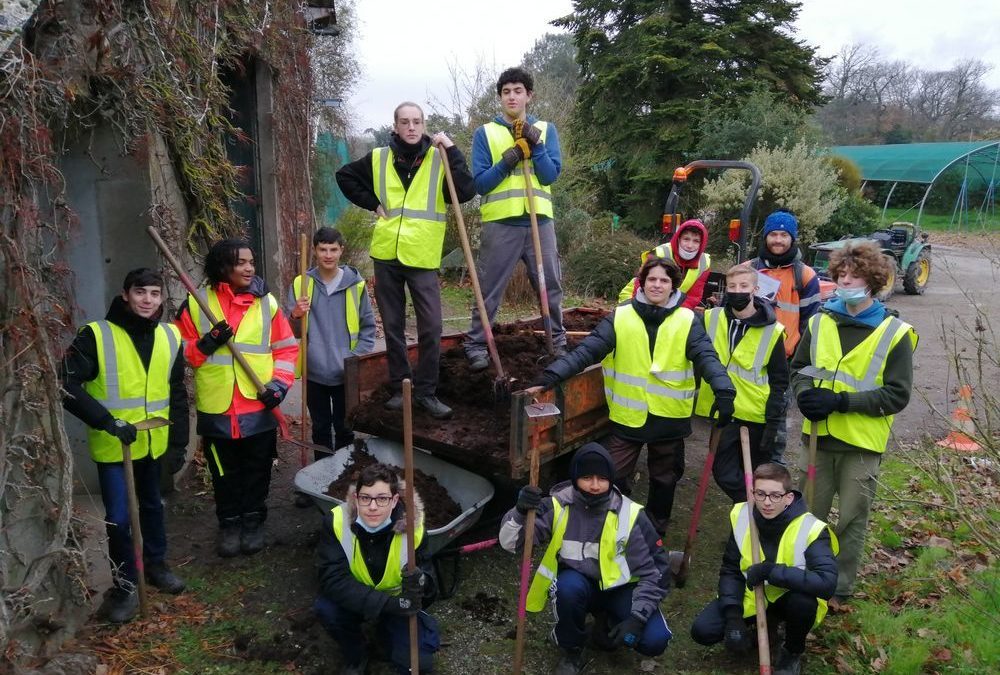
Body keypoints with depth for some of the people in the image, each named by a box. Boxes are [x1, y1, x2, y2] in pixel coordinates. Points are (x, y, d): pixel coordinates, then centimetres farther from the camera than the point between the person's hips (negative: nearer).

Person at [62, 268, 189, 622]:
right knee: (119, 517, -1)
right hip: (112, 446, -4)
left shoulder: (170, 337, 2)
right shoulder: (95, 335, -12)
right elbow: (68, 387, -15)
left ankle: (156, 564, 40)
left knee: (152, 506, 20)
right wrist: (106, 421, -24)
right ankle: (125, 585, 18)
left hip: (154, 443, 4)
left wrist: (178, 442, 5)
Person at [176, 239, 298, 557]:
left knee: (256, 471, 12)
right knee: (224, 473, 13)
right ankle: (229, 524, 30)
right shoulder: (196, 304, -1)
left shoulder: (267, 302, 1)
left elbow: (286, 348, 5)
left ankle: (253, 522, 30)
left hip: (259, 409, 0)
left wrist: (280, 383, -8)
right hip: (216, 409, 0)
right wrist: (206, 344, -16)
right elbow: (181, 351, 3)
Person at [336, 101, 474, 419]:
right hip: (386, 255, 2)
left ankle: (426, 392, 9)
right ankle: (399, 389, 22)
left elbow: (467, 192, -13)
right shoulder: (378, 159, 7)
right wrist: (371, 203, 10)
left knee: (431, 328, -5)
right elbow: (344, 176, 22)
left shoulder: (439, 159, 1)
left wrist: (452, 150, -16)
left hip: (423, 257, -2)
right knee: (393, 327, 10)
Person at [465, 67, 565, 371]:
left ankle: (558, 340, 26)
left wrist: (536, 145, -13)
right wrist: (506, 163, -15)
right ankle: (476, 344, 13)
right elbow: (479, 183, -2)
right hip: (500, 223, -2)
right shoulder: (485, 133, 3)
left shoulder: (546, 129, 9)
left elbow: (550, 175, -1)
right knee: (489, 289, 2)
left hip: (539, 221, 2)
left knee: (551, 285, 11)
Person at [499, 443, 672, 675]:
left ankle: (606, 617, 11)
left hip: (617, 588, 0)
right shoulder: (558, 507, -17)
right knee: (569, 585, -36)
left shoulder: (629, 515, -17)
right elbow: (509, 542, -25)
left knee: (654, 641, -22)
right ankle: (572, 651, -5)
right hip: (576, 585, 0)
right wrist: (521, 512, -45)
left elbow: (655, 571, -11)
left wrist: (637, 617, -22)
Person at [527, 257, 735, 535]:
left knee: (664, 479, 18)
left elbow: (706, 357, -16)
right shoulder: (620, 317, -6)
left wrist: (724, 390, -35)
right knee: (614, 477, 4)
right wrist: (550, 377, -26)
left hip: (669, 418, 1)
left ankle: (655, 532, 40)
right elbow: (587, 350, -13)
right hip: (627, 416, -1)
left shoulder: (688, 321, -5)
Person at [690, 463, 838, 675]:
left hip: (791, 598, -3)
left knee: (804, 600, -38)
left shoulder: (809, 529, -26)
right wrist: (733, 615, -19)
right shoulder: (742, 517, -14)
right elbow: (730, 570, -6)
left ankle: (793, 651, -3)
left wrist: (771, 570, -40)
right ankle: (767, 620, 15)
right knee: (702, 631, -13)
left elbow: (827, 582, -39)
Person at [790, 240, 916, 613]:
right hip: (819, 436, 3)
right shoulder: (820, 322, 3)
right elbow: (799, 367, 11)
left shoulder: (895, 333, -8)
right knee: (810, 513, 13)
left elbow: (897, 395, -11)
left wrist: (841, 401, -22)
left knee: (852, 519, 9)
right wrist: (806, 394, -12)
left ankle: (840, 590, 26)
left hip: (863, 443, -3)